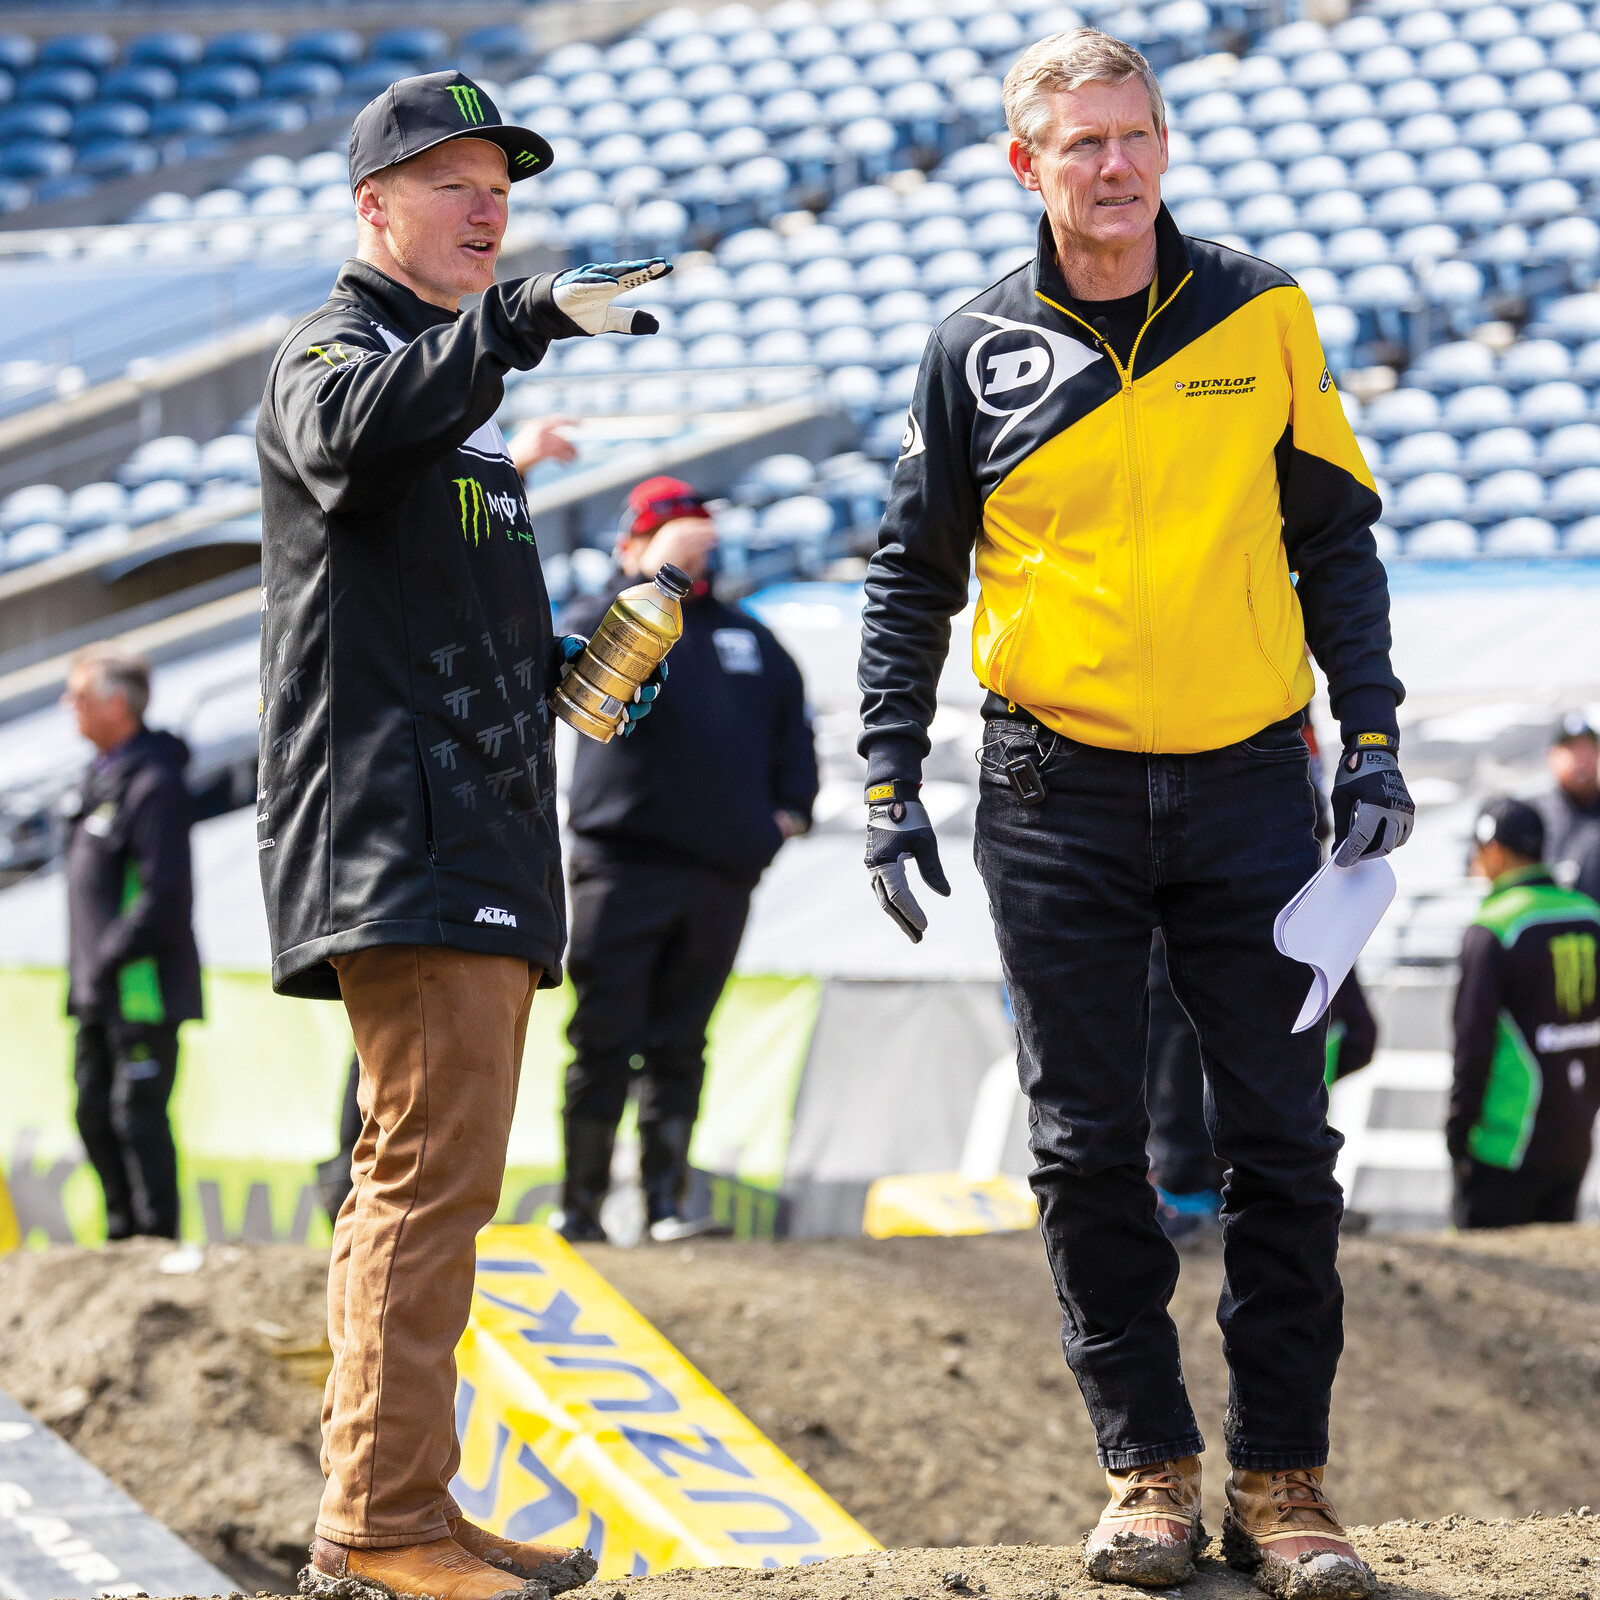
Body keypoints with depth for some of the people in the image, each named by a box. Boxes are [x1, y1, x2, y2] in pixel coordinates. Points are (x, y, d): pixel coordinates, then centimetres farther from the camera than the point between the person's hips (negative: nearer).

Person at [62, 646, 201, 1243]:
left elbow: (164, 895, -21)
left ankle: (157, 1234, -2)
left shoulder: (153, 783, -16)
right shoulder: (98, 778, 14)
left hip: (143, 986, -10)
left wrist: (108, 959, -19)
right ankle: (124, 1229, 23)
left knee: (139, 1114, -8)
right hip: (99, 991, 10)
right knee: (95, 1111, 13)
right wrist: (82, 970, 13)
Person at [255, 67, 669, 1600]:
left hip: (477, 830, 10)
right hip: (397, 837, -10)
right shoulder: (330, 351, -4)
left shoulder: (455, 382, 26)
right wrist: (528, 317, -42)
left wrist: (554, 665, 14)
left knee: (416, 1171, 12)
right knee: (438, 1163, -16)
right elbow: (350, 433, -31)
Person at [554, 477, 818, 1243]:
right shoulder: (602, 615, 5)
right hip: (623, 859, -4)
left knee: (680, 1044, 6)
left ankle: (665, 1203, 7)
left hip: (723, 870, 4)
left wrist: (791, 805, 13)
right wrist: (655, 578, -26)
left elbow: (792, 719, 28)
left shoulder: (746, 636, 20)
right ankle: (581, 1205, 0)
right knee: (605, 1042, -5)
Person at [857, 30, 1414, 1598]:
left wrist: (1371, 740, 3)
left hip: (1247, 781, 0)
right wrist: (889, 781, 2)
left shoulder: (1262, 317, 4)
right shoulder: (977, 351, 2)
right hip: (1057, 797, 0)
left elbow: (1334, 539, 10)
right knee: (1088, 1149, 2)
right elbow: (909, 579, 9)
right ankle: (1146, 1466, 12)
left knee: (1280, 1142, 0)